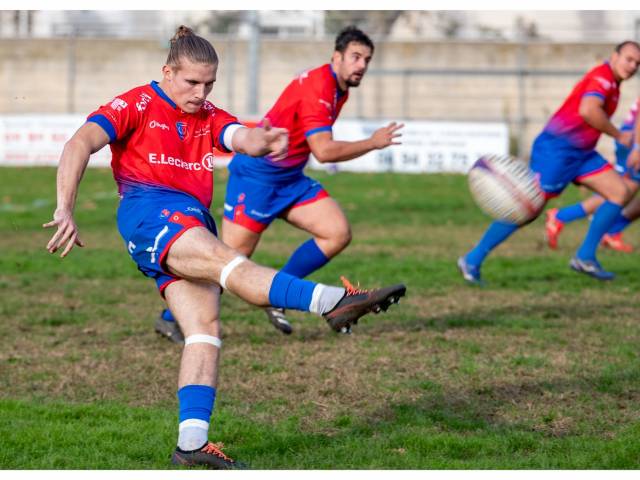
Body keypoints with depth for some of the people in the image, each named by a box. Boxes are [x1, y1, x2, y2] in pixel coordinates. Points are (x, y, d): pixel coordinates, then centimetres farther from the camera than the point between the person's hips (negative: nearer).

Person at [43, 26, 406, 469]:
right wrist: (65, 211, -20)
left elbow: (243, 139, -2)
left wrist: (262, 141, -29)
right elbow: (80, 145, -7)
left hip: (192, 226, 8)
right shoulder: (138, 105, 4)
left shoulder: (208, 117, 19)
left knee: (206, 329, -7)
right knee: (230, 262, -29)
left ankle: (192, 441, -13)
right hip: (148, 212, -8)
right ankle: (332, 301, -51)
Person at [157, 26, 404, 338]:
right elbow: (323, 151, -31)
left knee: (338, 233, -6)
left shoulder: (338, 89, 7)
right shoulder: (318, 87, -23)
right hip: (256, 175, -9)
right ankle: (172, 318, 8)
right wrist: (373, 143, -24)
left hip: (290, 178, 9)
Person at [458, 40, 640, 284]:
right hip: (557, 149, -10)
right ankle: (472, 260, 0)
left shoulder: (612, 82, 16)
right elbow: (588, 110, -32)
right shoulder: (603, 76, -15)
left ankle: (585, 257, 2)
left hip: (581, 153, 10)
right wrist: (619, 136, -20)